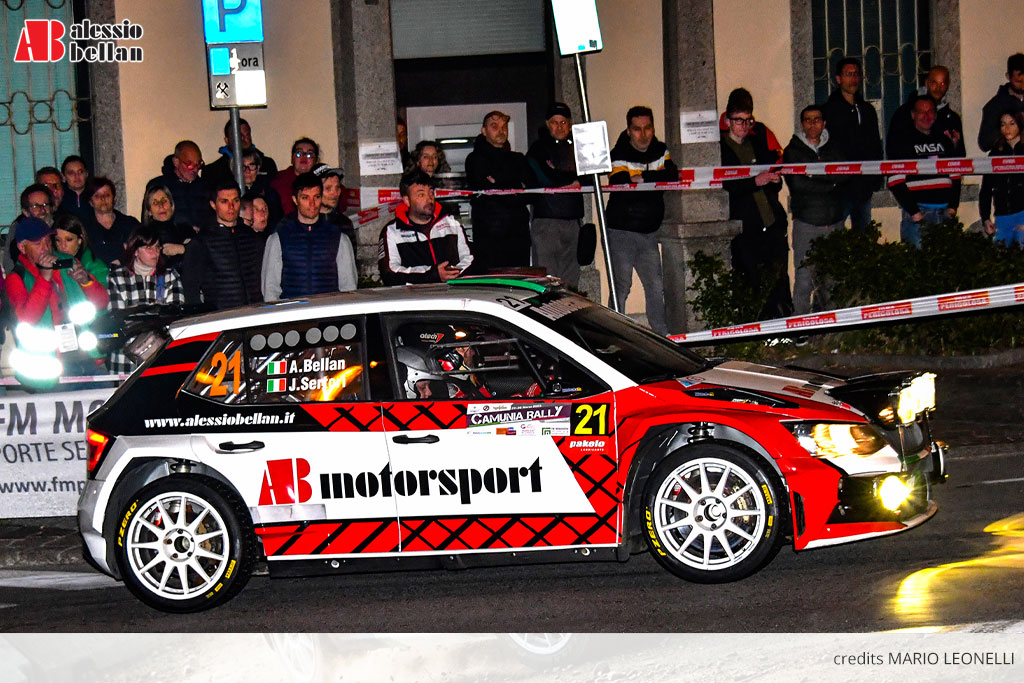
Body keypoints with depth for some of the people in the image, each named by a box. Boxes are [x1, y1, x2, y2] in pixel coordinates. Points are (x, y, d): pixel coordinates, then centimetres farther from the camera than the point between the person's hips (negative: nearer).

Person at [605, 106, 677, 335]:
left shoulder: (660, 151, 11)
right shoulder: (619, 155, -7)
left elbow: (673, 174, -5)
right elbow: (623, 188, -22)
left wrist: (642, 177, -17)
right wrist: (658, 180, -17)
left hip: (649, 232, 5)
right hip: (621, 231, -5)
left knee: (656, 287, 5)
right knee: (621, 287, -7)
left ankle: (662, 336, 10)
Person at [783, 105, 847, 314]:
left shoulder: (832, 149, 16)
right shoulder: (792, 151, 3)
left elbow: (842, 176, 0)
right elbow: (797, 183, -11)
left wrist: (815, 173, -10)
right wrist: (829, 184, -5)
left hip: (834, 221, 4)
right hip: (806, 222, -4)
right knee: (805, 279, -9)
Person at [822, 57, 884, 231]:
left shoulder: (867, 110, 16)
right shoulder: (829, 110, -2)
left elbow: (876, 145, 21)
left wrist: (876, 177, 11)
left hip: (865, 188, 6)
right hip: (841, 187, -6)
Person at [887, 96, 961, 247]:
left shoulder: (945, 142, 18)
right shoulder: (903, 143, 3)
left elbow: (955, 177, 21)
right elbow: (895, 182, -5)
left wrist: (953, 206, 7)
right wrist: (913, 212, -12)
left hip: (945, 213, 5)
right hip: (918, 213, -5)